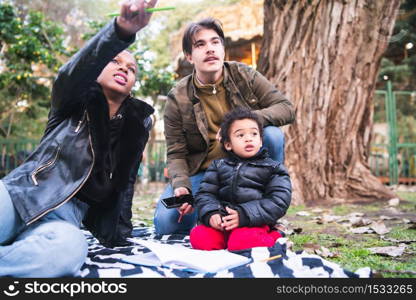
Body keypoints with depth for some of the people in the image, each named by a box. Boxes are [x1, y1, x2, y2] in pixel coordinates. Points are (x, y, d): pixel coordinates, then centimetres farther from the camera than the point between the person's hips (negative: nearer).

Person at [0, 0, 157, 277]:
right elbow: (74, 74, -16)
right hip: (23, 194, -2)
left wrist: (118, 235, 12)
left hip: (65, 216, 3)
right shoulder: (76, 101, 8)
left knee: (70, 249, -37)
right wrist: (121, 31, -36)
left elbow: (125, 181, 19)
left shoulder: (138, 123, 17)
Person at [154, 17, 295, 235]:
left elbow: (287, 108, -11)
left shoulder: (243, 75, -5)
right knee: (165, 223, -24)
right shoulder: (177, 99, -8)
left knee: (272, 134, -29)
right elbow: (176, 155, -7)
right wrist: (181, 186, -29)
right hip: (202, 173, -1)